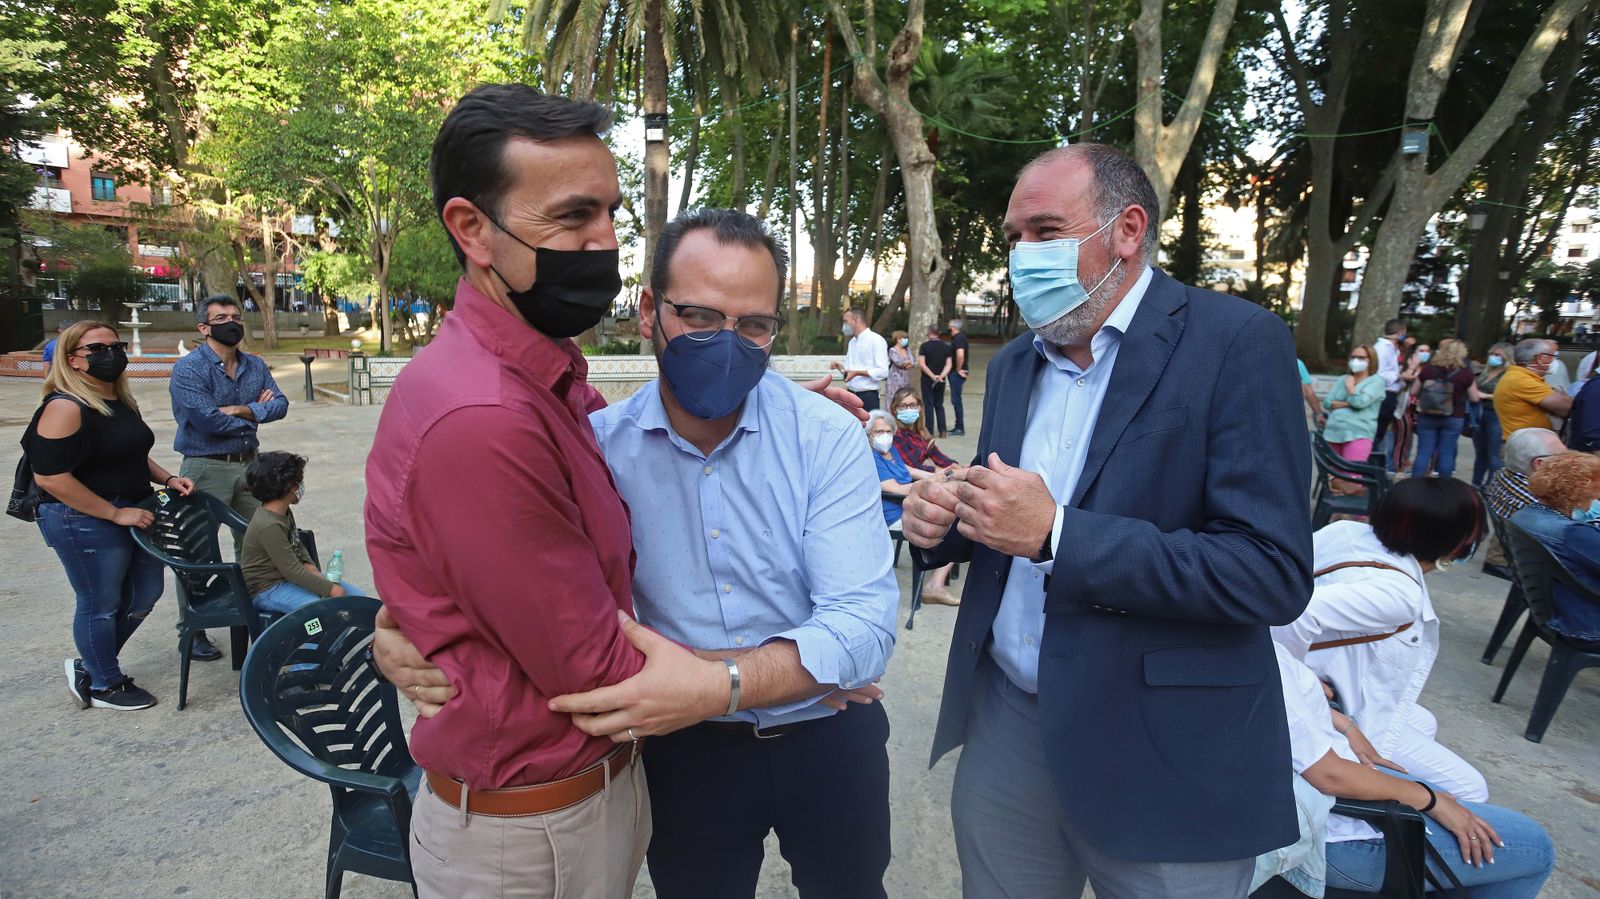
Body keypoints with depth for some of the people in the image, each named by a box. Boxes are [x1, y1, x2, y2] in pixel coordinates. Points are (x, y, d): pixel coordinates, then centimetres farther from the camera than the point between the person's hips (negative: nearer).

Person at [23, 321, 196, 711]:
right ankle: (104, 685, 27)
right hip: (86, 523, -9)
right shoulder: (65, 408, -19)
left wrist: (167, 478, 6)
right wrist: (115, 513, -20)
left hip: (134, 513, 9)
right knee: (100, 604, 7)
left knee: (145, 594, 18)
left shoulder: (121, 401, 8)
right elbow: (49, 476, -23)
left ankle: (89, 665, 37)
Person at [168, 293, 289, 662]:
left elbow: (280, 405, -2)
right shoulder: (188, 368, -11)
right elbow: (207, 420, -21)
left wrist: (238, 410, -16)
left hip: (249, 464, 6)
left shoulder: (255, 366, 9)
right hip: (207, 469, -6)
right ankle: (192, 631, 12)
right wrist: (256, 411, -8)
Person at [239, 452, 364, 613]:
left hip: (290, 576, 9)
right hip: (269, 589, -9)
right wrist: (330, 589, -22)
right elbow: (292, 571, -25)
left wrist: (309, 565, -1)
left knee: (358, 596, -2)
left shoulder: (284, 512, 3)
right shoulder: (269, 527, -26)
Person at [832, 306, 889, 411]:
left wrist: (857, 373, -19)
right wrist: (841, 368, 2)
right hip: (851, 395, 7)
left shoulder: (876, 340, -8)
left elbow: (883, 372, -15)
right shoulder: (852, 342, 16)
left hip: (868, 397, -7)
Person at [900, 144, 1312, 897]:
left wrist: (1056, 535, -25)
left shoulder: (1236, 342, -13)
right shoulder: (1013, 363, 7)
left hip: (1162, 753, -5)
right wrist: (943, 520, -9)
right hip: (1006, 720, 6)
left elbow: (1274, 574, -19)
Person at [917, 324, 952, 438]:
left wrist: (933, 376, -16)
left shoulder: (925, 346, -8)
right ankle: (942, 430, 9)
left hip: (928, 380, -4)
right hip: (941, 381, 4)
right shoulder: (946, 346, 6)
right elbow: (948, 364, -1)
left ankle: (930, 432, 1)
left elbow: (921, 364, -16)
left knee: (929, 405, 2)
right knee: (939, 405, 14)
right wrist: (941, 375, -12)